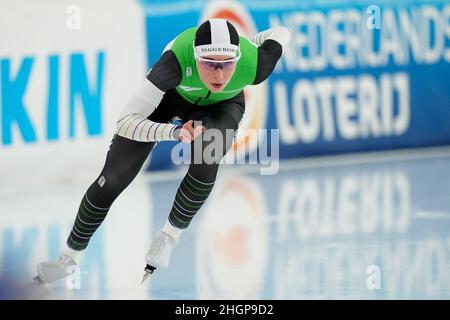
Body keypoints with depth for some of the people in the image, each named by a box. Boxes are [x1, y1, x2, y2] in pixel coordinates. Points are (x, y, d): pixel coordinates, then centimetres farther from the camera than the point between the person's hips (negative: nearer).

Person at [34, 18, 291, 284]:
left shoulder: (254, 66, -39)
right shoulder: (177, 58, -44)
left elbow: (281, 34, -14)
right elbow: (126, 123, -43)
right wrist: (176, 132, -59)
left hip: (222, 106, 1)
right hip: (171, 92, -1)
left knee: (206, 160, -32)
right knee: (113, 178, -6)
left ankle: (171, 234, -6)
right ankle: (71, 256, 18)